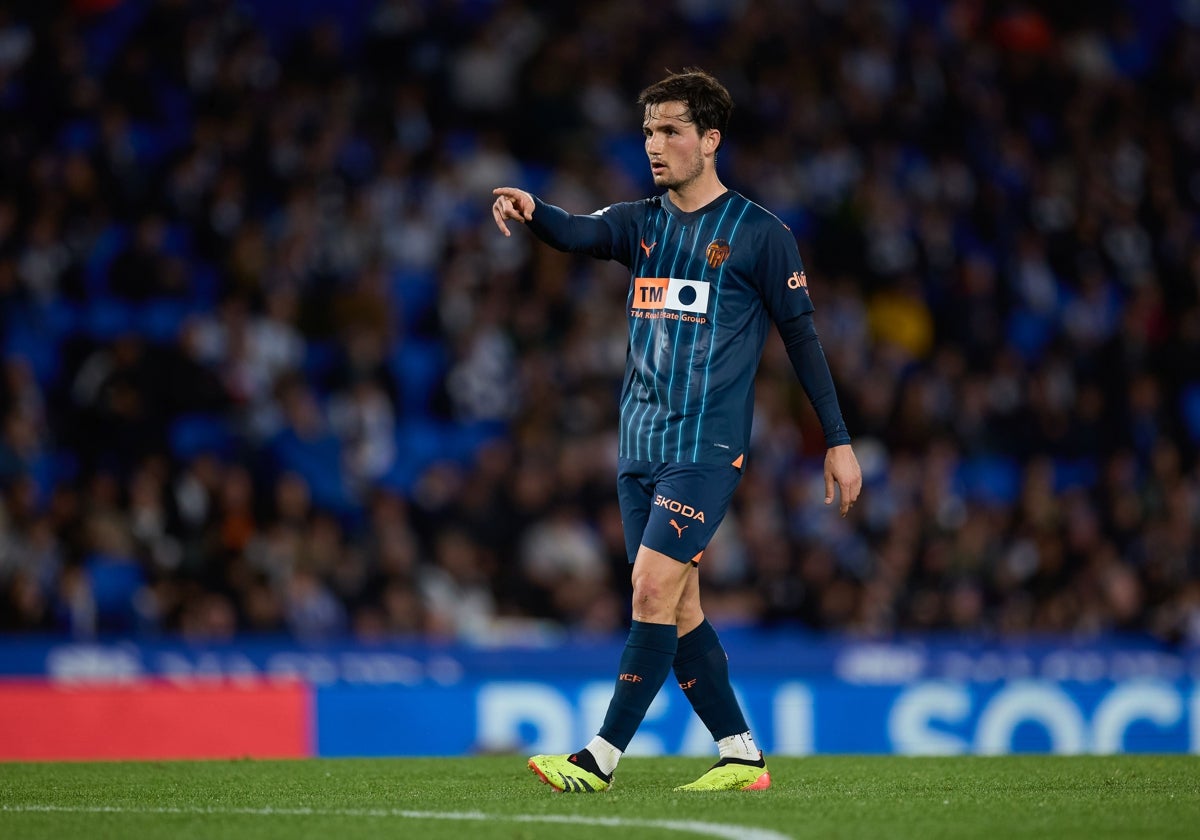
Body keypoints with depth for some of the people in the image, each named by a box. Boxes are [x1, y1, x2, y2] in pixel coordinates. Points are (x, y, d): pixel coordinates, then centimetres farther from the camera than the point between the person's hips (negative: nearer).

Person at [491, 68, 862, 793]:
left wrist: (838, 440, 1)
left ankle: (603, 759, -14)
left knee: (654, 590, -15)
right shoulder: (641, 223, 12)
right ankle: (741, 756, 14)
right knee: (678, 608, 6)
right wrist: (531, 210, -31)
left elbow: (803, 337, 1)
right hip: (640, 447, 6)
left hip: (708, 447, -6)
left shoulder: (760, 234, -2)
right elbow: (579, 234, -8)